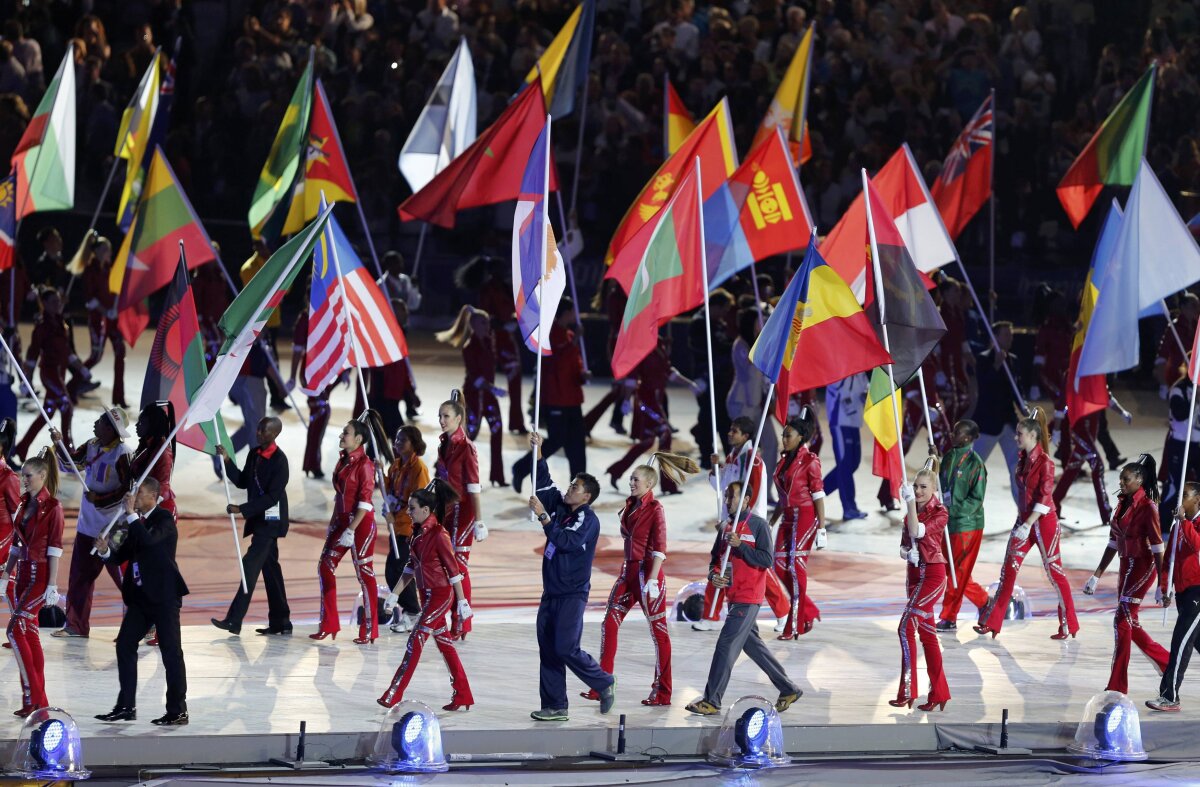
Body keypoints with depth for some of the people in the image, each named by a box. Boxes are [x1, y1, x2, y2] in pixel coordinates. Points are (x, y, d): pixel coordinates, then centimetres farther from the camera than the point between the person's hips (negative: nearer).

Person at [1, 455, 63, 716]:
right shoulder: (25, 504, 13)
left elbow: (55, 548, -12)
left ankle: (32, 695, -12)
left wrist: (52, 585, -16)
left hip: (40, 575, -8)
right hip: (23, 574, 8)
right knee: (30, 634, 7)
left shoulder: (51, 507, -9)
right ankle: (38, 700, 10)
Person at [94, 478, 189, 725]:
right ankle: (126, 706, 11)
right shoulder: (138, 522, 14)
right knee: (124, 645, 6)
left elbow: (148, 540, -28)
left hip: (163, 596, -9)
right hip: (140, 596, 9)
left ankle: (178, 711, 0)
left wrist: (131, 514, -22)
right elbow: (123, 554, 16)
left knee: (171, 650, -3)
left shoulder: (164, 519, -9)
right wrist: (106, 550, -4)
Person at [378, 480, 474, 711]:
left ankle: (393, 696, -6)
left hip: (440, 595, -9)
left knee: (415, 641, -8)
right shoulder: (420, 534, 7)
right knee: (444, 643, 11)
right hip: (428, 595, 9)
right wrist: (393, 595, 16)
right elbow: (410, 568, 15)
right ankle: (463, 697, 17)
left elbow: (453, 570, -16)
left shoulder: (438, 535, -18)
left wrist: (462, 602, -15)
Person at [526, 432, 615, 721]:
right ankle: (554, 706, 7)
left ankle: (604, 683, 9)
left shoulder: (588, 519, -12)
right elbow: (544, 485, 19)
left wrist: (543, 517, -26)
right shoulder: (561, 507, 11)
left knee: (566, 648, -13)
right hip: (551, 593, 8)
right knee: (548, 650, 4)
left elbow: (565, 540, -25)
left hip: (572, 594, -8)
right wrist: (537, 454, 10)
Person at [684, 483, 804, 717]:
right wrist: (713, 576, -4)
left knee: (726, 645, -10)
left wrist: (740, 545, -23)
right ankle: (788, 689, 23)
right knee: (752, 645, 13)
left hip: (748, 599, -9)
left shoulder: (758, 525, -9)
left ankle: (711, 701, -8)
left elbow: (767, 560, -16)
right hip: (733, 598, 9)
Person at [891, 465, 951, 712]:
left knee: (906, 627, -14)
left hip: (932, 574, -8)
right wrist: (907, 553, -9)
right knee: (926, 633, 10)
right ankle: (939, 694, 15)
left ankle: (907, 691, -11)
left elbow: (917, 532, -24)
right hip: (914, 573, 8)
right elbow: (904, 545, 14)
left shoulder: (939, 512, -10)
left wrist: (911, 502, -24)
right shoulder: (913, 512, 11)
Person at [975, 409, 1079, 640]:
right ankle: (991, 623, 6)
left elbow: (1044, 498, -19)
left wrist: (1028, 524, -24)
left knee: (1053, 570, 0)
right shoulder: (1023, 459, 9)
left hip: (1043, 521, -8)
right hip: (1024, 520, 8)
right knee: (1008, 569, 4)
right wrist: (1022, 523, 17)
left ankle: (1068, 625, 10)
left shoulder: (1044, 461, -14)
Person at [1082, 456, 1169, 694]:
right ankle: (1166, 661, 29)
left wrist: (1161, 585, -17)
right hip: (1127, 565, 9)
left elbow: (1158, 547, -14)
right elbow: (1113, 543, 16)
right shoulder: (1123, 504, 10)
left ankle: (1117, 685, -8)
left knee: (1123, 620, -10)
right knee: (1130, 623, 13)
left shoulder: (1147, 507, -14)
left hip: (1143, 566, -9)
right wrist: (1097, 576, 17)